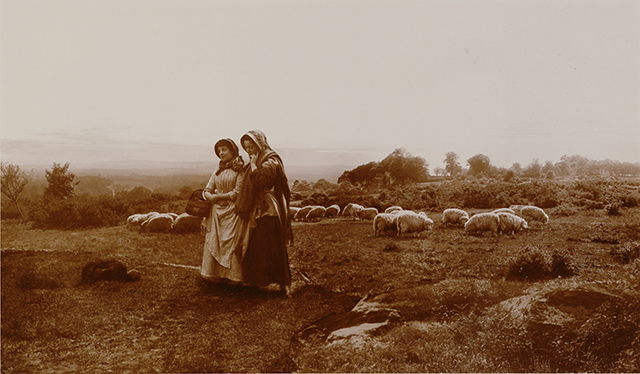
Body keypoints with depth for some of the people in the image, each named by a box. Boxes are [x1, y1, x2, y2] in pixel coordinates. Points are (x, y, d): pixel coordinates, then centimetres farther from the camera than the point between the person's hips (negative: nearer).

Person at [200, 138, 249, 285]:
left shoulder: (240, 170, -2)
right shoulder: (218, 171, 17)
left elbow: (237, 193, -10)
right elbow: (207, 191, 13)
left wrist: (217, 196, -7)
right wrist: (211, 197, -10)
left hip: (232, 212, -6)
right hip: (216, 212, 6)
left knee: (230, 244, -8)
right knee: (213, 243, 1)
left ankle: (232, 277, -2)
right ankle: (216, 275, 7)